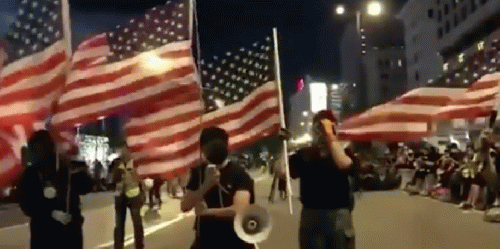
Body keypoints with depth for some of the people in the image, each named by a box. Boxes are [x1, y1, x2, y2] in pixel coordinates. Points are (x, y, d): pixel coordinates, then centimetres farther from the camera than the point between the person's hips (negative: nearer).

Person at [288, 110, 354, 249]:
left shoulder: (343, 151, 3)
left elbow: (344, 164, -21)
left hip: (338, 217, -1)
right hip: (311, 217, 1)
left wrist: (330, 135, -20)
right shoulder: (304, 154, 6)